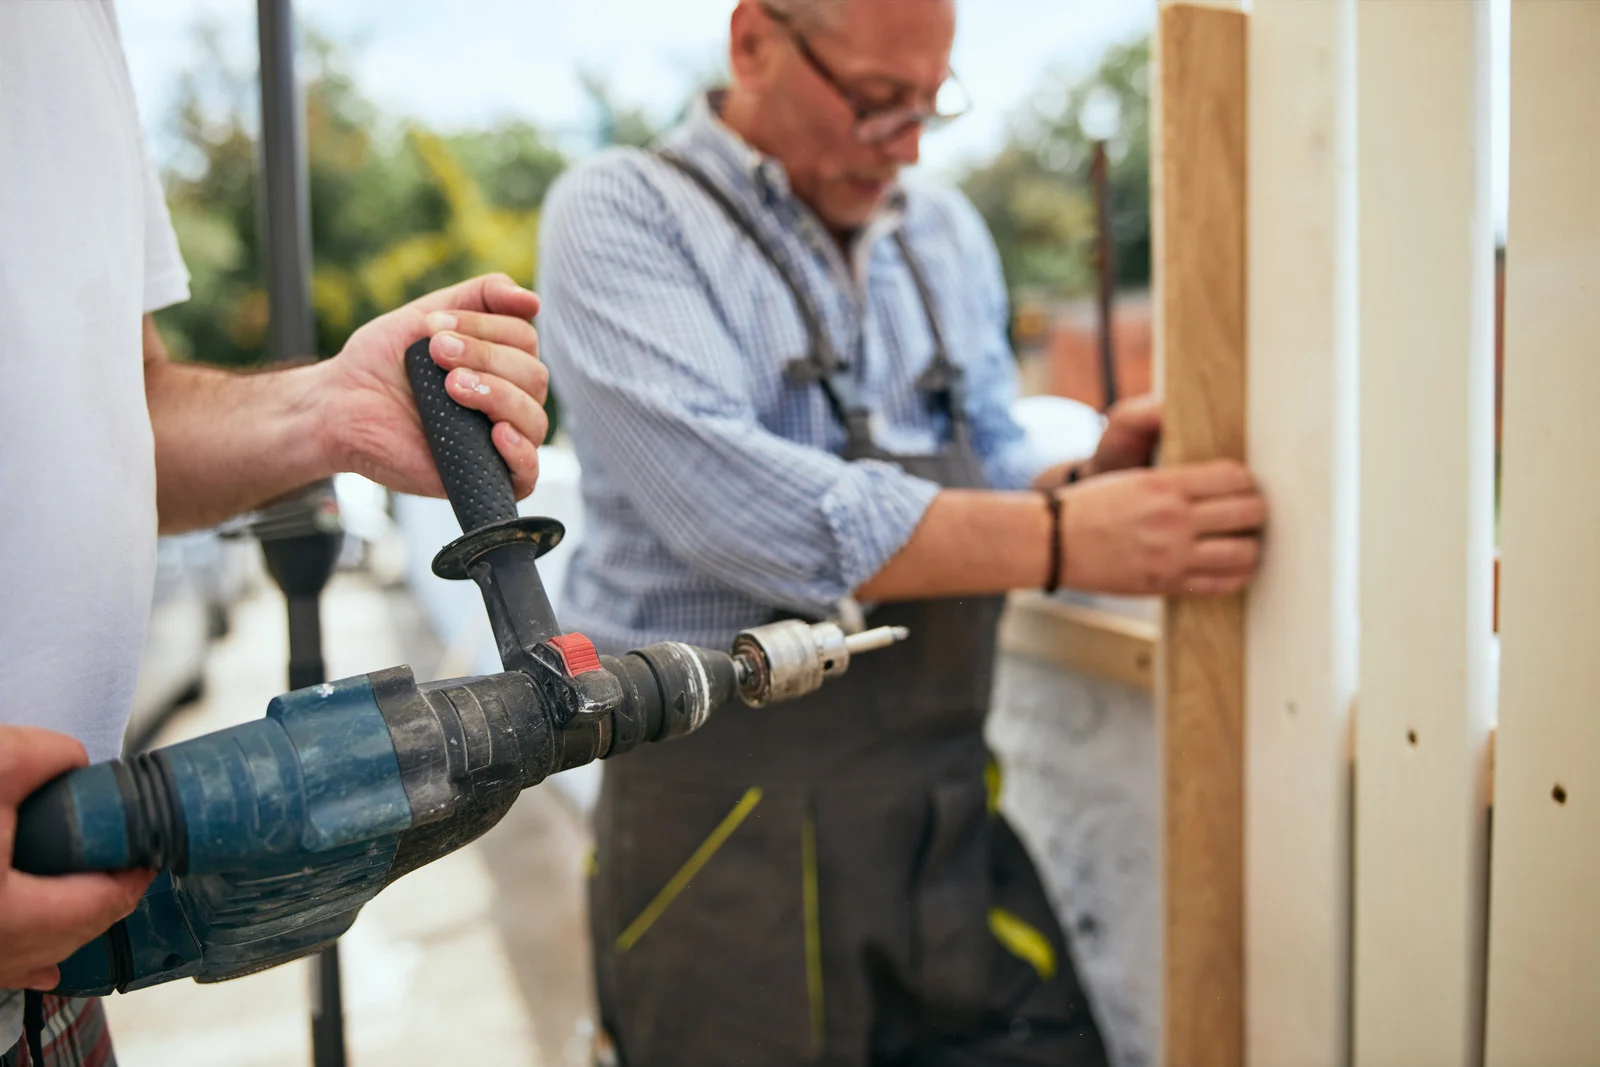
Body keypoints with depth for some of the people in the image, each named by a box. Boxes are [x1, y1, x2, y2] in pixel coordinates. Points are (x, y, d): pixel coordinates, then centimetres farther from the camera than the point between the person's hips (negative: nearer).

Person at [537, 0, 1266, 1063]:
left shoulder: (946, 231, 13)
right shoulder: (620, 215, -7)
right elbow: (731, 505, -22)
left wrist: (1088, 482, -7)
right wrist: (1065, 539, -22)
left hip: (947, 804, 5)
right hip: (731, 820, -5)